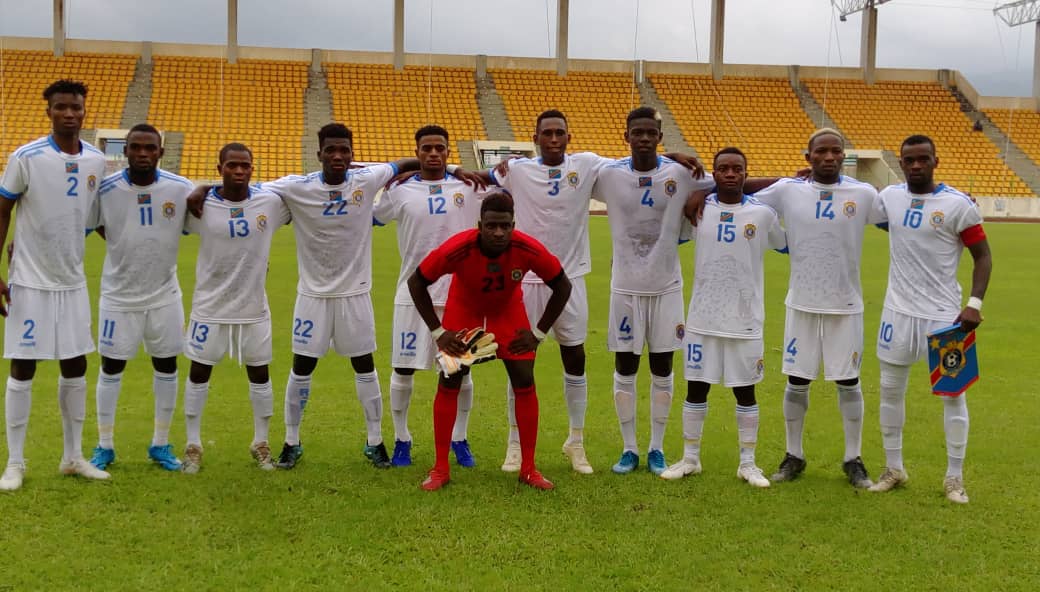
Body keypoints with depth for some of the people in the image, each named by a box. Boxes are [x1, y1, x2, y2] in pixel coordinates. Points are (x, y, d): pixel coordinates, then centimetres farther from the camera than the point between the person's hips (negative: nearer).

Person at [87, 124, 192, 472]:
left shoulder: (181, 189, -10)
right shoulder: (105, 189, -13)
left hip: (165, 295, 2)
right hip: (119, 295, -2)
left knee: (167, 366, 8)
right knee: (111, 367, 6)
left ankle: (161, 445, 23)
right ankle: (104, 446, 20)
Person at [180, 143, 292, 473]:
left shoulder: (270, 203, -5)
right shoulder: (201, 206, -10)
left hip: (254, 309, 2)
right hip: (210, 307, -1)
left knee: (260, 375, 10)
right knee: (199, 373, 7)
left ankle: (261, 444, 26)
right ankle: (193, 446, 20)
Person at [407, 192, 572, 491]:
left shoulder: (529, 250, -33)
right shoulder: (457, 248, -36)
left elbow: (562, 286, -15)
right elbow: (416, 282, -20)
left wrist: (539, 333, -14)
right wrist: (437, 331, -19)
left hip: (508, 309, 1)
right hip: (464, 307, -1)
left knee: (525, 383, -5)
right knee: (448, 382, -6)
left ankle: (528, 469, 7)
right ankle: (441, 469, 5)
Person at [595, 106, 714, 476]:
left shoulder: (681, 175, -5)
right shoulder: (609, 175, -6)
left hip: (666, 286, 0)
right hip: (625, 288, 0)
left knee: (662, 369, 8)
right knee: (625, 368, 5)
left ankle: (657, 449, 20)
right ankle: (629, 449, 19)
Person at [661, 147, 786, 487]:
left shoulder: (763, 213, -3)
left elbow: (789, 245, 12)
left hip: (745, 319, -1)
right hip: (702, 318, 1)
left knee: (745, 391, 7)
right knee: (696, 388, 8)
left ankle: (748, 463, 19)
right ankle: (690, 458, 22)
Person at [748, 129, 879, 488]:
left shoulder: (864, 195, -2)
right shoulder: (787, 191, -2)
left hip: (845, 305, 0)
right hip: (802, 303, 0)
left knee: (848, 381, 7)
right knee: (797, 381, 8)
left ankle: (853, 459, 20)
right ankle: (793, 456, 22)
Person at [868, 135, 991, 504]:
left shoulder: (958, 205, -11)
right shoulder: (889, 197, 1)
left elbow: (983, 256, -5)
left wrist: (975, 303, -17)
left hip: (943, 314, -4)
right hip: (898, 311, 4)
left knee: (953, 393, 2)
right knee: (891, 390, 11)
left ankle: (954, 478, 15)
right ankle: (893, 469, 26)